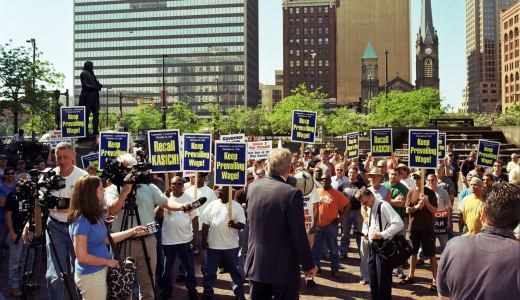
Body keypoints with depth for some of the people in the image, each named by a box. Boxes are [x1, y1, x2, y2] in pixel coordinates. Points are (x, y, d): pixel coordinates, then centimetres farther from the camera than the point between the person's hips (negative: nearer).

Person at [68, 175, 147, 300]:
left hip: (100, 271, 9)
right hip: (90, 275, -9)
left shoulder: (96, 216, 3)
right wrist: (108, 262, -13)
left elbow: (106, 238, 12)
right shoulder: (81, 221, -24)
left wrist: (133, 231, 8)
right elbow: (82, 256, -23)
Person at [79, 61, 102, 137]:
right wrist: (95, 87, -21)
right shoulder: (83, 73, -4)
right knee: (86, 114, -5)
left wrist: (98, 85, 0)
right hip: (87, 96, -8)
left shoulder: (91, 73, 22)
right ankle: (85, 131, -2)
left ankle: (95, 131, 8)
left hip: (94, 96, 8)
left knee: (96, 113, 4)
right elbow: (85, 85, -12)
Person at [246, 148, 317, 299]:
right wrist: (309, 265, -3)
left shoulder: (252, 187, -2)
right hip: (284, 267, -5)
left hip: (256, 264, 5)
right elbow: (299, 235, -17)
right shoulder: (292, 193, -20)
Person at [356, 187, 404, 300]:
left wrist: (382, 234, -23)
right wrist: (369, 234, 7)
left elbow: (399, 224, -23)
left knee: (383, 280, 0)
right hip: (373, 247, 8)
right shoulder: (370, 209, 13)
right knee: (373, 279, 15)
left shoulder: (383, 206, -14)